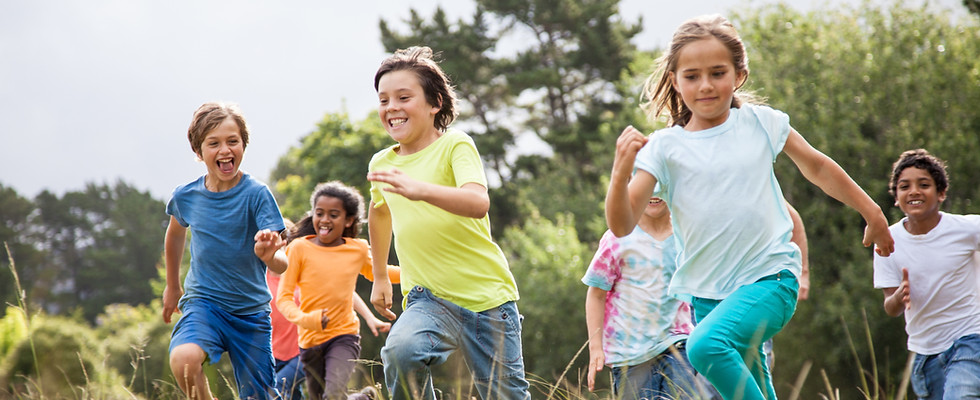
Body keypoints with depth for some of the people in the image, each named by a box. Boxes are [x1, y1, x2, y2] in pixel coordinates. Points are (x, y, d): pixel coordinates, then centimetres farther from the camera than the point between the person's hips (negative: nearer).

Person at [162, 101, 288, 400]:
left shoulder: (257, 194, -13)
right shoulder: (185, 197, -4)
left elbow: (281, 265, -21)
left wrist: (268, 254, -44)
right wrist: (172, 286, 29)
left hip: (251, 310, -1)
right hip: (203, 301, 1)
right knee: (184, 358, -30)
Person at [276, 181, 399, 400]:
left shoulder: (359, 250, 4)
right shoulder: (300, 248, -5)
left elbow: (376, 272, 27)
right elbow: (284, 297, -6)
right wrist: (305, 319, -24)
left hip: (344, 335, -1)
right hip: (310, 339, 1)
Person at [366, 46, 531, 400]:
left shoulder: (455, 145, -8)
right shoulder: (381, 164, 8)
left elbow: (479, 203, -28)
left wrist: (420, 189, -44)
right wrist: (379, 277, 37)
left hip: (487, 296, -3)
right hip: (429, 300, 3)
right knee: (401, 350, -30)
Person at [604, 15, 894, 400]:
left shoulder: (760, 123, 2)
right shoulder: (664, 147, -1)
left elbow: (817, 166, 18)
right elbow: (622, 225, -8)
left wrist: (871, 212, 23)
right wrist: (621, 171, -25)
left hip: (770, 277, -3)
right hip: (707, 292, 3)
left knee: (706, 345, -29)